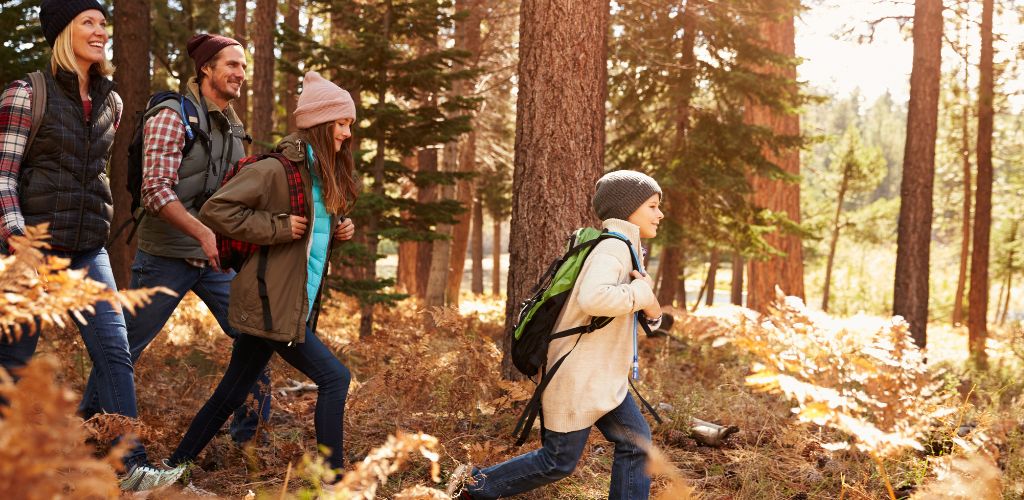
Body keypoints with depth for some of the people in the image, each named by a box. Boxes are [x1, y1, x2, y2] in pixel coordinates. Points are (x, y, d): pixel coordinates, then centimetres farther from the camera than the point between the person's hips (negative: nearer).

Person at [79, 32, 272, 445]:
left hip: (217, 258, 7)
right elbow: (156, 191, -21)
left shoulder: (233, 127, 12)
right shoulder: (172, 116, -11)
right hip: (167, 256, -7)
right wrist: (203, 233, -32)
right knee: (124, 349, 3)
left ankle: (248, 438, 15)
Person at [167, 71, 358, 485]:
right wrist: (278, 228, -20)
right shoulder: (277, 170, -15)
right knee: (334, 377, -7)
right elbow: (215, 211, -19)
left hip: (293, 305, 9)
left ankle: (178, 464, 24)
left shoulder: (323, 175, 14)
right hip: (273, 304, -9)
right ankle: (332, 477, 1)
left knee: (231, 393, 14)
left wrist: (337, 231, 5)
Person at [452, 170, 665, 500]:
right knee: (559, 462, 2)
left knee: (635, 442, 6)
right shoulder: (613, 247, -19)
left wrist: (651, 307, -10)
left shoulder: (623, 248, 13)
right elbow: (593, 298, -39)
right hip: (579, 377, -10)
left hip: (603, 377, 10)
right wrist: (641, 295, -24)